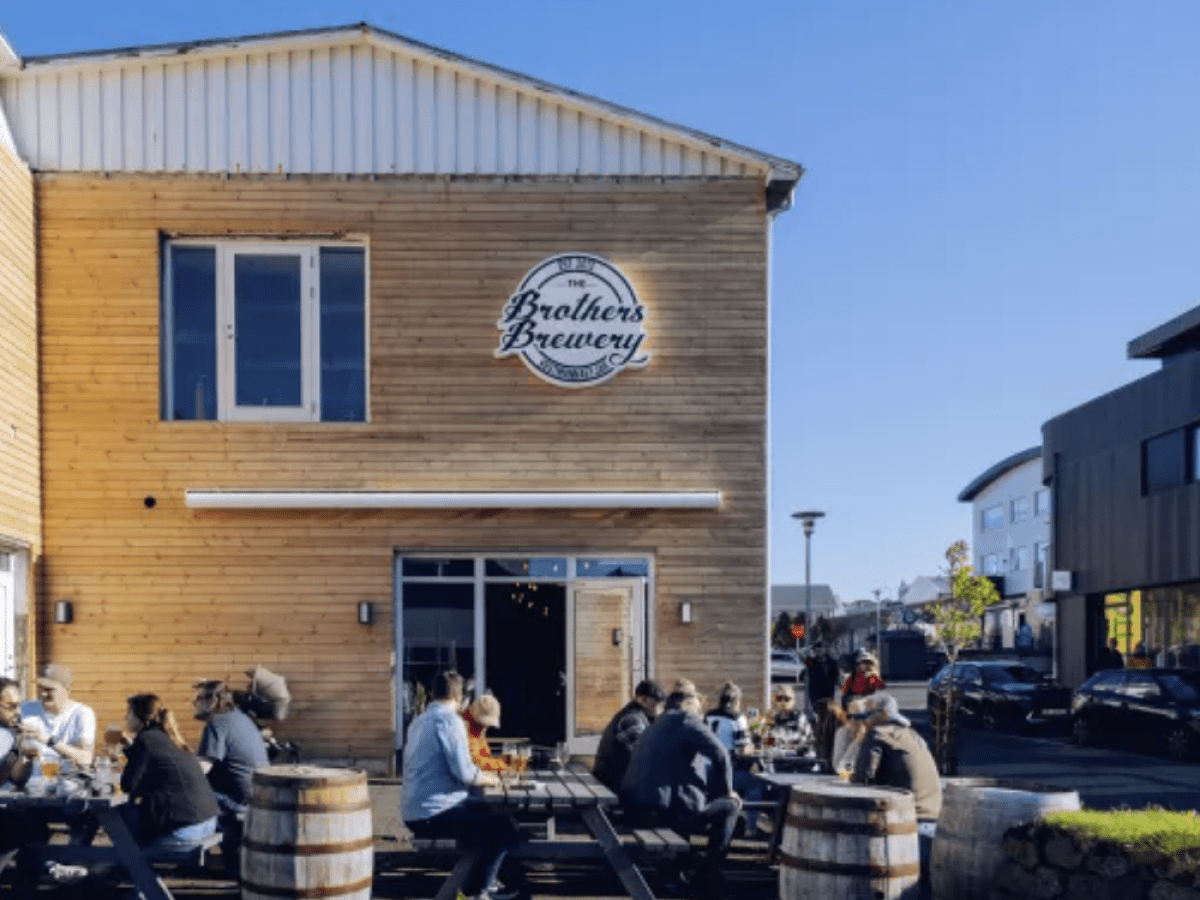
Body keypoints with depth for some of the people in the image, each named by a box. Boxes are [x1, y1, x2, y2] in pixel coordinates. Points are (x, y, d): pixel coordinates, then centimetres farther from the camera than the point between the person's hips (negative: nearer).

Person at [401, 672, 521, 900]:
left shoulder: (419, 721, 14)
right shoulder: (450, 720, -14)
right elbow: (463, 771, -22)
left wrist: (480, 776, 27)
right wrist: (488, 779, -2)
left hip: (415, 812, 10)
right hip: (434, 813, -10)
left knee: (490, 819, 25)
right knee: (506, 831, -2)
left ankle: (486, 881, 26)